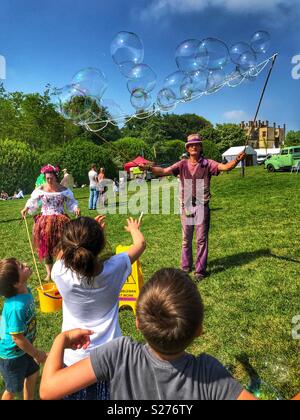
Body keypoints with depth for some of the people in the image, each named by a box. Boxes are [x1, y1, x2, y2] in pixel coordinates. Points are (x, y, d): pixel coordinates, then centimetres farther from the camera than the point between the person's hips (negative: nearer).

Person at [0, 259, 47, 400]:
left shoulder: (25, 290, -14)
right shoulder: (16, 307, -40)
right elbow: (17, 338, -29)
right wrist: (37, 354, -14)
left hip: (23, 348, 7)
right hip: (12, 355, -7)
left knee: (33, 374, 27)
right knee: (13, 389, 18)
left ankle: (29, 399, 52)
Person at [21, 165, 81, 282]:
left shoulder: (64, 190, -1)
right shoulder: (40, 190, 1)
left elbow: (71, 202, 4)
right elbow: (32, 202, 7)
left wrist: (76, 208, -15)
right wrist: (26, 208, -11)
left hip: (60, 222, -1)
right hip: (44, 222, 1)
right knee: (46, 247, 5)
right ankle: (49, 273, 18)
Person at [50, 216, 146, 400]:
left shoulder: (60, 273, -26)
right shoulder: (114, 268, -26)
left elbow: (64, 255, 1)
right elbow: (141, 243, -5)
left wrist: (89, 232, 10)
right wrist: (134, 228, 17)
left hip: (73, 357, 1)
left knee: (77, 393, 25)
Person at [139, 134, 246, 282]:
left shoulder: (207, 163, -3)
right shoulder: (182, 164, 1)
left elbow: (225, 167, -17)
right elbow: (164, 171, -9)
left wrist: (236, 160, -37)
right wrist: (149, 168, -26)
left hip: (202, 206, -2)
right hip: (186, 206, 2)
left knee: (201, 239, 4)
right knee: (186, 239, 14)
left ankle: (200, 270, 15)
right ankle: (185, 267, 30)